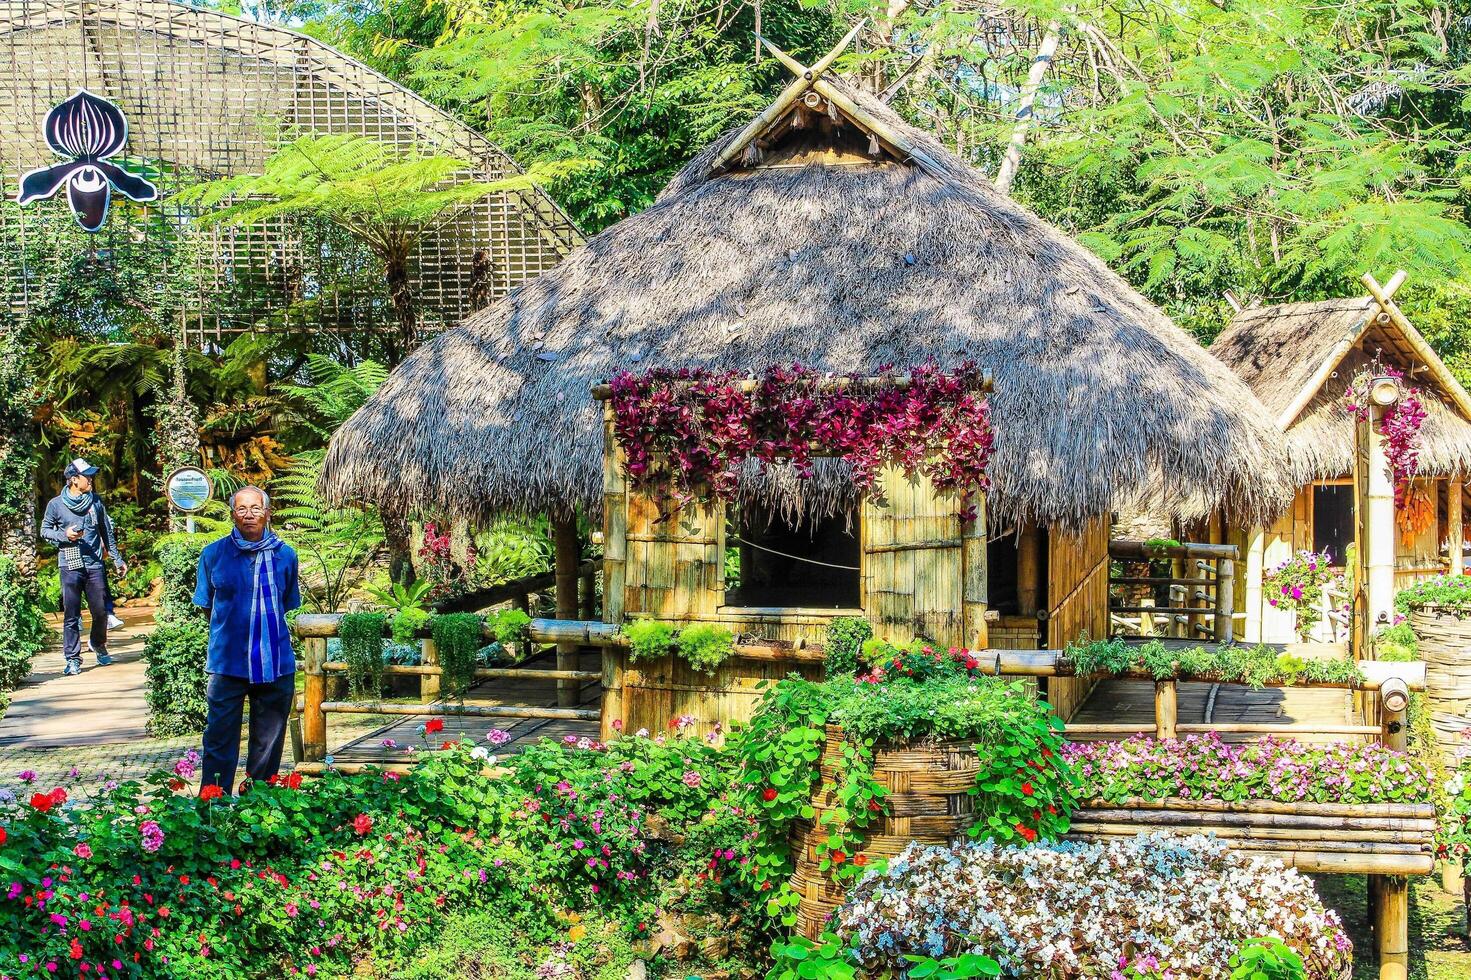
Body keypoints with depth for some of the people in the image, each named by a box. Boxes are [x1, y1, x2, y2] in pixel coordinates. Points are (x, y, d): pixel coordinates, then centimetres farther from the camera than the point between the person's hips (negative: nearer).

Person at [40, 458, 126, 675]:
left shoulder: (96, 501, 6)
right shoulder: (56, 504, -2)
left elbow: (106, 532, 14)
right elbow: (45, 530, 8)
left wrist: (117, 559, 16)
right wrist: (64, 535, -12)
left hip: (95, 565, 2)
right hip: (70, 567, -2)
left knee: (100, 611, 6)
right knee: (71, 615, -1)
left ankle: (98, 645, 32)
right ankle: (72, 659, 5)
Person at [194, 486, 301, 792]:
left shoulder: (284, 555, 4)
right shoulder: (214, 554, 0)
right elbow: (206, 606, 12)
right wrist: (229, 631, 11)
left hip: (276, 664, 2)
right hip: (227, 662, -2)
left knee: (268, 746, 10)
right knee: (220, 744, -2)